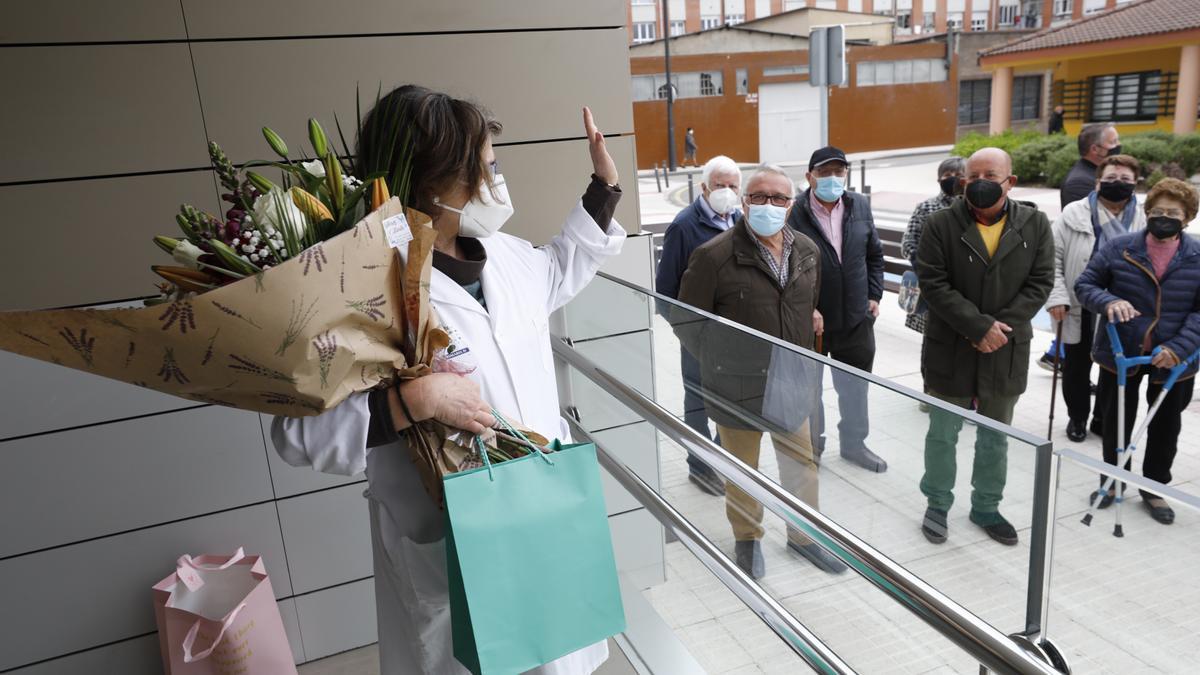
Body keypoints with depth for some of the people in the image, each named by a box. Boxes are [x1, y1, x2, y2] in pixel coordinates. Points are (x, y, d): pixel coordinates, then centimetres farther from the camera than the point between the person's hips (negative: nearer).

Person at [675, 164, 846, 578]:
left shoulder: (807, 250, 3)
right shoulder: (715, 255, -16)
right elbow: (687, 322, -10)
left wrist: (813, 319, 7)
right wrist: (720, 362, -8)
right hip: (737, 389, -4)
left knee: (802, 465, 17)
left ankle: (804, 534, 40)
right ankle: (747, 538, 38)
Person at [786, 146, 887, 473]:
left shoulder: (860, 206, 2)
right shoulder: (794, 214, -16)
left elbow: (875, 255, 13)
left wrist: (874, 295, 7)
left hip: (855, 317, 5)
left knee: (855, 386, 18)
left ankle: (854, 443, 39)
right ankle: (812, 444, 34)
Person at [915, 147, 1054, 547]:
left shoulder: (1035, 224, 0)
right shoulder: (941, 225, -8)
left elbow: (1040, 283, -3)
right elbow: (933, 284, -14)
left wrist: (1000, 326, -15)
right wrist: (979, 326, -20)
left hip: (1007, 352, 3)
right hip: (950, 350, -2)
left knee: (995, 438, 16)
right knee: (943, 435, 9)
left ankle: (986, 507, 33)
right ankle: (937, 506, 26)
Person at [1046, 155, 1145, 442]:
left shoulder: (1143, 221, 1)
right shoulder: (1074, 214, -5)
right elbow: (1054, 257, -5)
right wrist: (1057, 297, -12)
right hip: (1079, 310, -1)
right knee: (1076, 368, 12)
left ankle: (1105, 419, 32)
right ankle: (1077, 417, 32)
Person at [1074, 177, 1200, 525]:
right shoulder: (1119, 248, -7)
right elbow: (1085, 284, -3)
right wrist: (1108, 302, -24)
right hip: (1120, 354, -1)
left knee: (1165, 426, 15)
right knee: (1117, 420, 15)